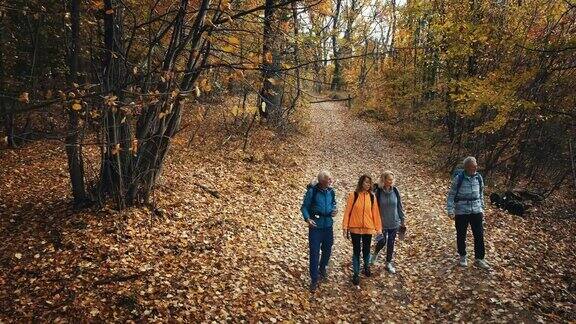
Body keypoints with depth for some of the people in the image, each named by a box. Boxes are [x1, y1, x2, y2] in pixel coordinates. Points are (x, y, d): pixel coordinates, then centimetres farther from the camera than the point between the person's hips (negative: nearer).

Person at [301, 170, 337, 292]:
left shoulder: (331, 191, 0)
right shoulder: (312, 191, -14)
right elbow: (304, 207, -8)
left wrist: (334, 210, -5)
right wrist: (307, 218, -24)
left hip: (328, 226, 5)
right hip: (315, 226, -5)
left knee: (327, 250, 18)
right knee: (314, 253, -1)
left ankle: (322, 268, 46)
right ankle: (314, 280, 10)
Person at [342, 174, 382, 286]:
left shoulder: (372, 196, 1)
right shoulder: (353, 195, -6)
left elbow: (375, 213, 4)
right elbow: (347, 211, -5)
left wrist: (378, 228, 4)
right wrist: (345, 227, -7)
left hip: (368, 228, 2)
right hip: (355, 229, -2)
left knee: (366, 250, 15)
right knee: (356, 251, 5)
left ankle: (367, 267, 42)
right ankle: (356, 274, 18)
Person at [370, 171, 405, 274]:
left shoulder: (395, 191, -6)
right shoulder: (378, 192, -13)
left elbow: (399, 206, 3)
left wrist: (402, 220, 7)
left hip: (394, 223, 3)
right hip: (382, 223, -2)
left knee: (391, 243, 11)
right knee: (382, 241, 5)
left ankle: (388, 263, 28)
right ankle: (375, 254, 37)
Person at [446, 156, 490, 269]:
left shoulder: (479, 178, 1)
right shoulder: (458, 178, -13)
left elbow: (481, 194, 14)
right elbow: (451, 195, -7)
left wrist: (482, 209, 16)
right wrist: (450, 211, -12)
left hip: (476, 211, 4)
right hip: (461, 212, -3)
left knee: (479, 235, 5)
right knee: (461, 235, 10)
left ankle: (479, 259, 19)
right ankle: (462, 256, 29)